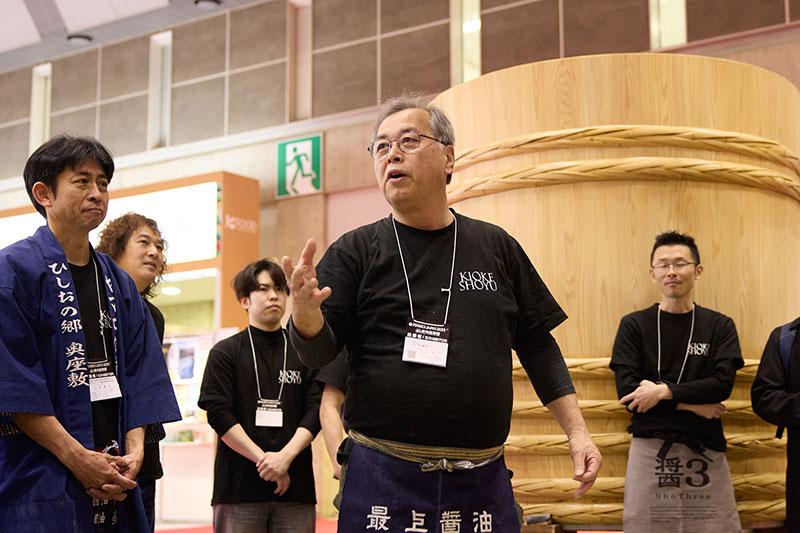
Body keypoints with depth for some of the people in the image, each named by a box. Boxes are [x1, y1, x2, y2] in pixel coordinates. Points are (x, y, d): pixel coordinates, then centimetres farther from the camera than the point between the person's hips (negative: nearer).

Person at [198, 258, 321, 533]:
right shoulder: (224, 353, 7)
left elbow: (316, 410, 4)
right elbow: (219, 415, -3)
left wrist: (285, 456, -12)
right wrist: (263, 459, -11)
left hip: (296, 487, 2)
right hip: (239, 487, -1)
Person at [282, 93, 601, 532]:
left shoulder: (496, 247, 9)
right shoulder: (356, 251, 4)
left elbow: (537, 346, 13)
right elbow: (320, 352, -3)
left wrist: (576, 431, 7)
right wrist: (305, 310, -25)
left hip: (483, 481, 2)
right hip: (382, 480, -1)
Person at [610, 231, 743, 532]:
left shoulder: (720, 326, 8)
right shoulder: (634, 325, 5)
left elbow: (723, 383, -5)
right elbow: (627, 391, -5)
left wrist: (662, 391, -14)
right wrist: (694, 405, -7)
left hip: (705, 449, 1)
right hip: (650, 447, -1)